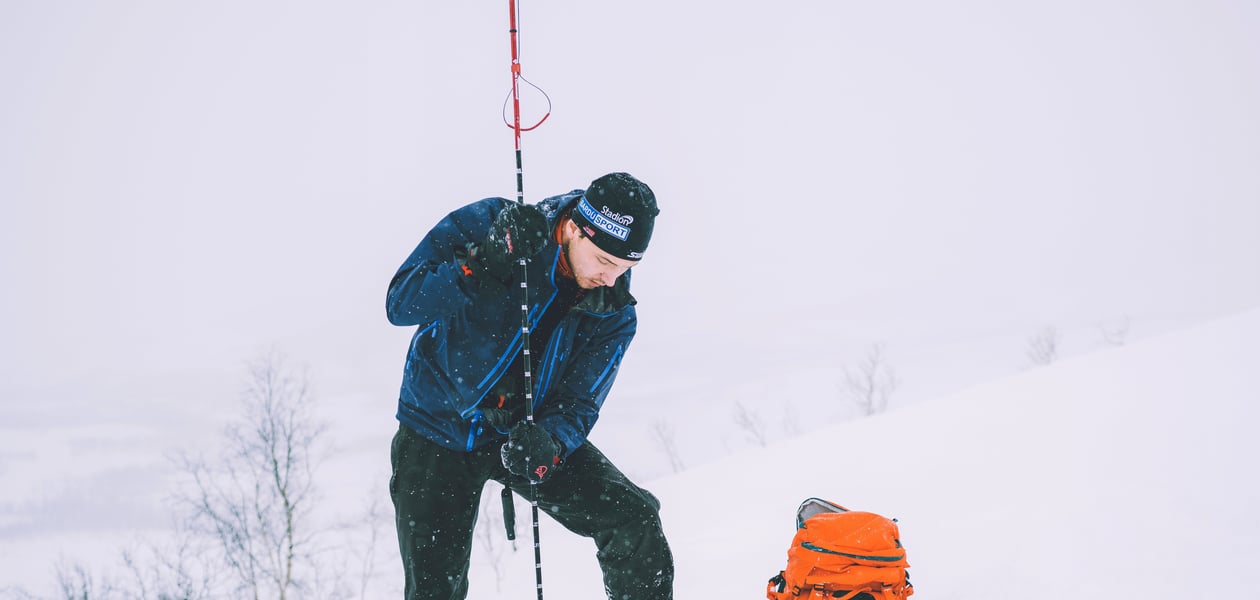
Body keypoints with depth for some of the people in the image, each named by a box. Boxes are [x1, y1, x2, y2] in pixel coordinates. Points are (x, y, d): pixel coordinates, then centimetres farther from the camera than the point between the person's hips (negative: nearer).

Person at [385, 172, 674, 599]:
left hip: (527, 433, 3)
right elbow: (401, 304, -25)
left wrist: (548, 443, -35)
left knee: (634, 518, -15)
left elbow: (578, 403, -11)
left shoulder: (613, 315, -11)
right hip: (439, 431, -3)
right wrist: (483, 265, -40)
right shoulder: (483, 225, -20)